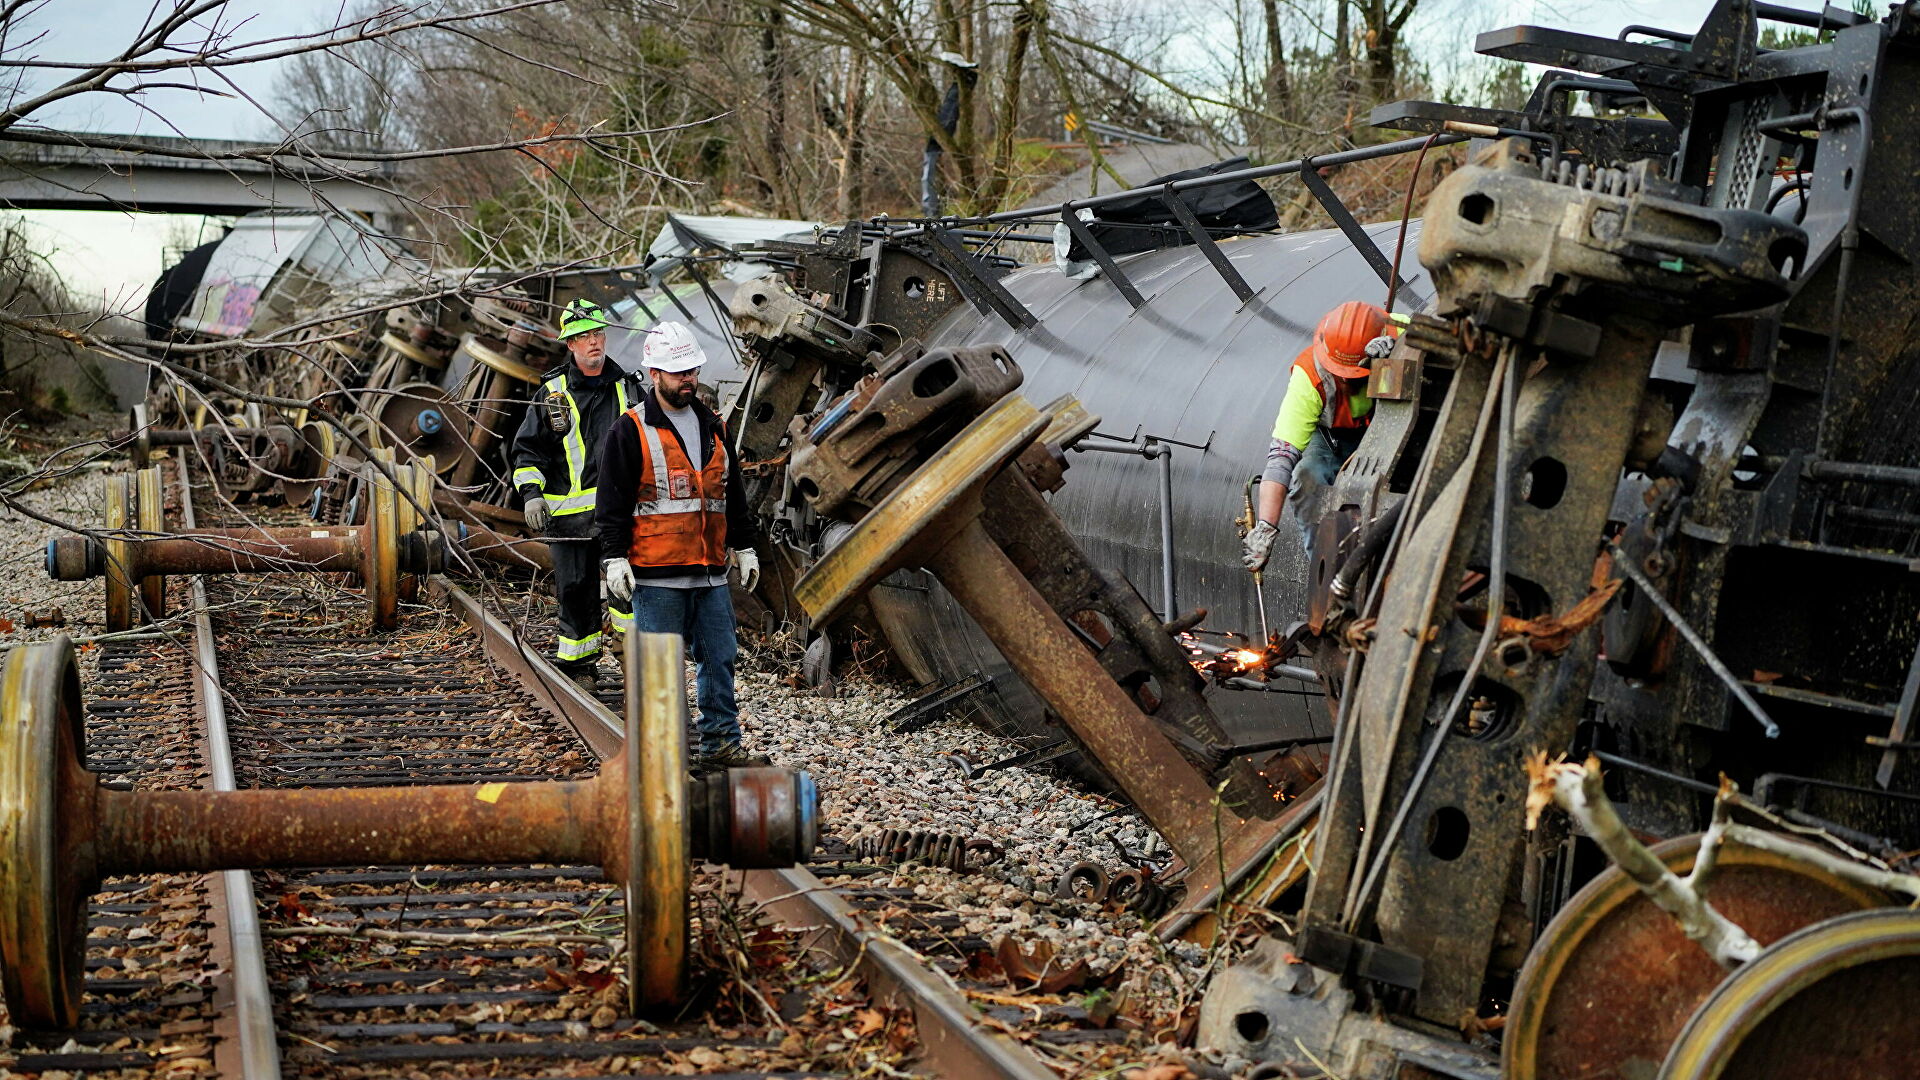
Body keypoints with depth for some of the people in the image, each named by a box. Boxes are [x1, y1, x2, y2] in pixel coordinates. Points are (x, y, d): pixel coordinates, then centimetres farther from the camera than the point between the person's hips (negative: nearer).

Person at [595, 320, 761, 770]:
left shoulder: (713, 427, 14)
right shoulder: (630, 432, -4)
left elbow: (733, 495, 21)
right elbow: (612, 503, -6)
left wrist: (745, 548, 20)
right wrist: (614, 559, -12)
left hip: (710, 573, 6)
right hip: (657, 577, -6)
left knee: (720, 657, 8)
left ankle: (721, 744, 16)